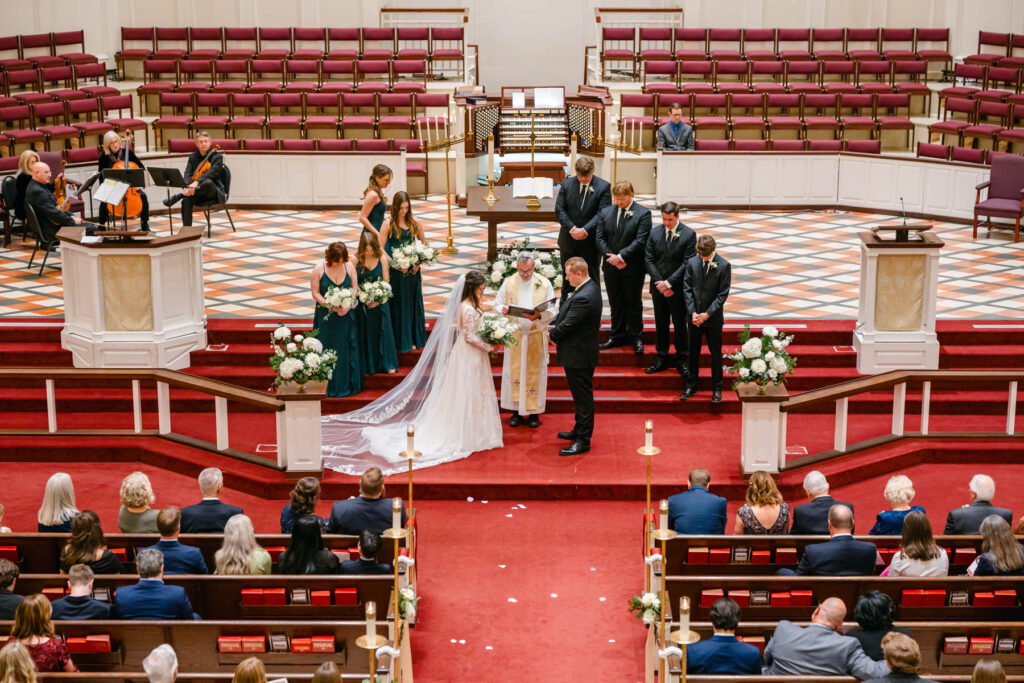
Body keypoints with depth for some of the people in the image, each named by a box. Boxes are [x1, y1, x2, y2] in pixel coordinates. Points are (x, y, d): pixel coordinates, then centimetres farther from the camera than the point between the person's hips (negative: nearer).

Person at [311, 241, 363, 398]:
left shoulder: (349, 266, -4)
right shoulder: (318, 269, -12)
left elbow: (355, 288, 2)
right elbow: (315, 293, -9)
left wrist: (348, 305, -16)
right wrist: (332, 306, -20)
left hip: (346, 314, 2)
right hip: (326, 316, -2)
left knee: (347, 348, 6)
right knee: (328, 350, 2)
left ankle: (348, 385, 18)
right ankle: (330, 387, 12)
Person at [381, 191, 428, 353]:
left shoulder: (414, 223, 1)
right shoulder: (388, 224, -8)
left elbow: (423, 242, 12)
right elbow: (380, 248, -9)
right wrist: (396, 265, -17)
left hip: (413, 270, 3)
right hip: (396, 271, -3)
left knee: (413, 302, 10)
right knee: (399, 304, 5)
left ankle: (415, 338, 23)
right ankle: (402, 341, 14)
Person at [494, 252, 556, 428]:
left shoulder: (544, 284, -3)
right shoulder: (509, 283, 2)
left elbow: (551, 310, -4)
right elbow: (497, 304, 7)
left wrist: (538, 316, -25)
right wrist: (502, 309, -17)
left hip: (536, 335, -1)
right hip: (514, 334, 1)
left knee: (535, 372, 3)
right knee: (514, 371, 3)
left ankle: (534, 412, 12)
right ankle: (517, 411, 14)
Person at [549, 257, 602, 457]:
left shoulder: (583, 298, -28)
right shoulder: (590, 287, 4)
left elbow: (567, 325, -23)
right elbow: (565, 313, 13)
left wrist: (552, 334, -5)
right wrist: (553, 325, 0)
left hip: (579, 356, -10)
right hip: (581, 353, 10)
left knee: (583, 397, 0)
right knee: (581, 395, 22)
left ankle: (583, 441, 8)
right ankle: (579, 431, 36)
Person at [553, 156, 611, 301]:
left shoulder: (603, 187, -8)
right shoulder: (567, 184, 0)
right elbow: (559, 210, -3)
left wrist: (585, 231, -22)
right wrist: (572, 228, -17)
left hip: (591, 240, -2)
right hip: (569, 240, 2)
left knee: (592, 277, 7)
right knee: (567, 275, 14)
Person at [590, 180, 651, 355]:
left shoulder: (643, 214, -8)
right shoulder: (605, 212, 5)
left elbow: (640, 241, -14)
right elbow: (599, 238, 2)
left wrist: (621, 256, -20)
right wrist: (611, 257, -11)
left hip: (633, 268, -4)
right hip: (611, 267, 4)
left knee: (634, 303, 8)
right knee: (615, 303, 13)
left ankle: (636, 337, 21)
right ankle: (618, 335, 25)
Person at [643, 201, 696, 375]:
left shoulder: (689, 235, -9)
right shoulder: (654, 233, 1)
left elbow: (687, 263, -13)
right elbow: (649, 260, 1)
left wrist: (669, 283, -17)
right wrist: (660, 283, -10)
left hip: (678, 289, -3)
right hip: (658, 288, 3)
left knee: (680, 324, 7)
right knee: (661, 324, 12)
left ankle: (681, 359, 19)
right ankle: (661, 357, 24)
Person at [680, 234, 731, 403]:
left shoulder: (723, 266, -10)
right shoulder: (692, 263, -2)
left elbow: (723, 294, -10)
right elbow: (687, 289, 0)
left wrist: (708, 313, -16)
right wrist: (693, 312, -9)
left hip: (714, 317, -2)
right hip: (695, 316, 3)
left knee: (715, 353, 7)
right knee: (693, 351, 12)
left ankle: (717, 388, 18)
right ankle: (691, 386, 24)